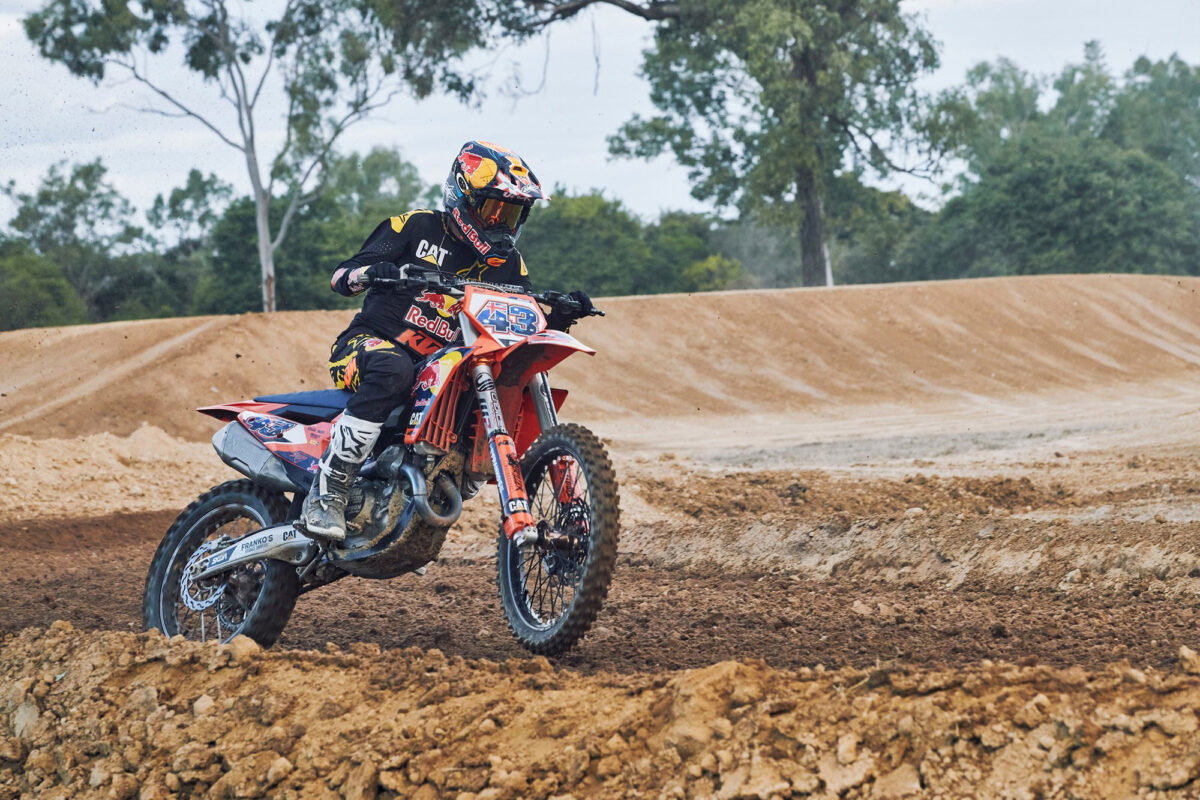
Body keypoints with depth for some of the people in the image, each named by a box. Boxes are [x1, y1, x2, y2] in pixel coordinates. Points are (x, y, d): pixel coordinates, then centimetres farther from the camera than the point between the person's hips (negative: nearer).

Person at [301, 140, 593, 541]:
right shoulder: (416, 227, 0)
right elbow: (341, 274, -5)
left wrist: (562, 317, -9)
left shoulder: (508, 265, 12)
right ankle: (326, 492, -38)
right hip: (368, 343, -5)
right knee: (392, 368, -39)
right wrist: (375, 271, -28)